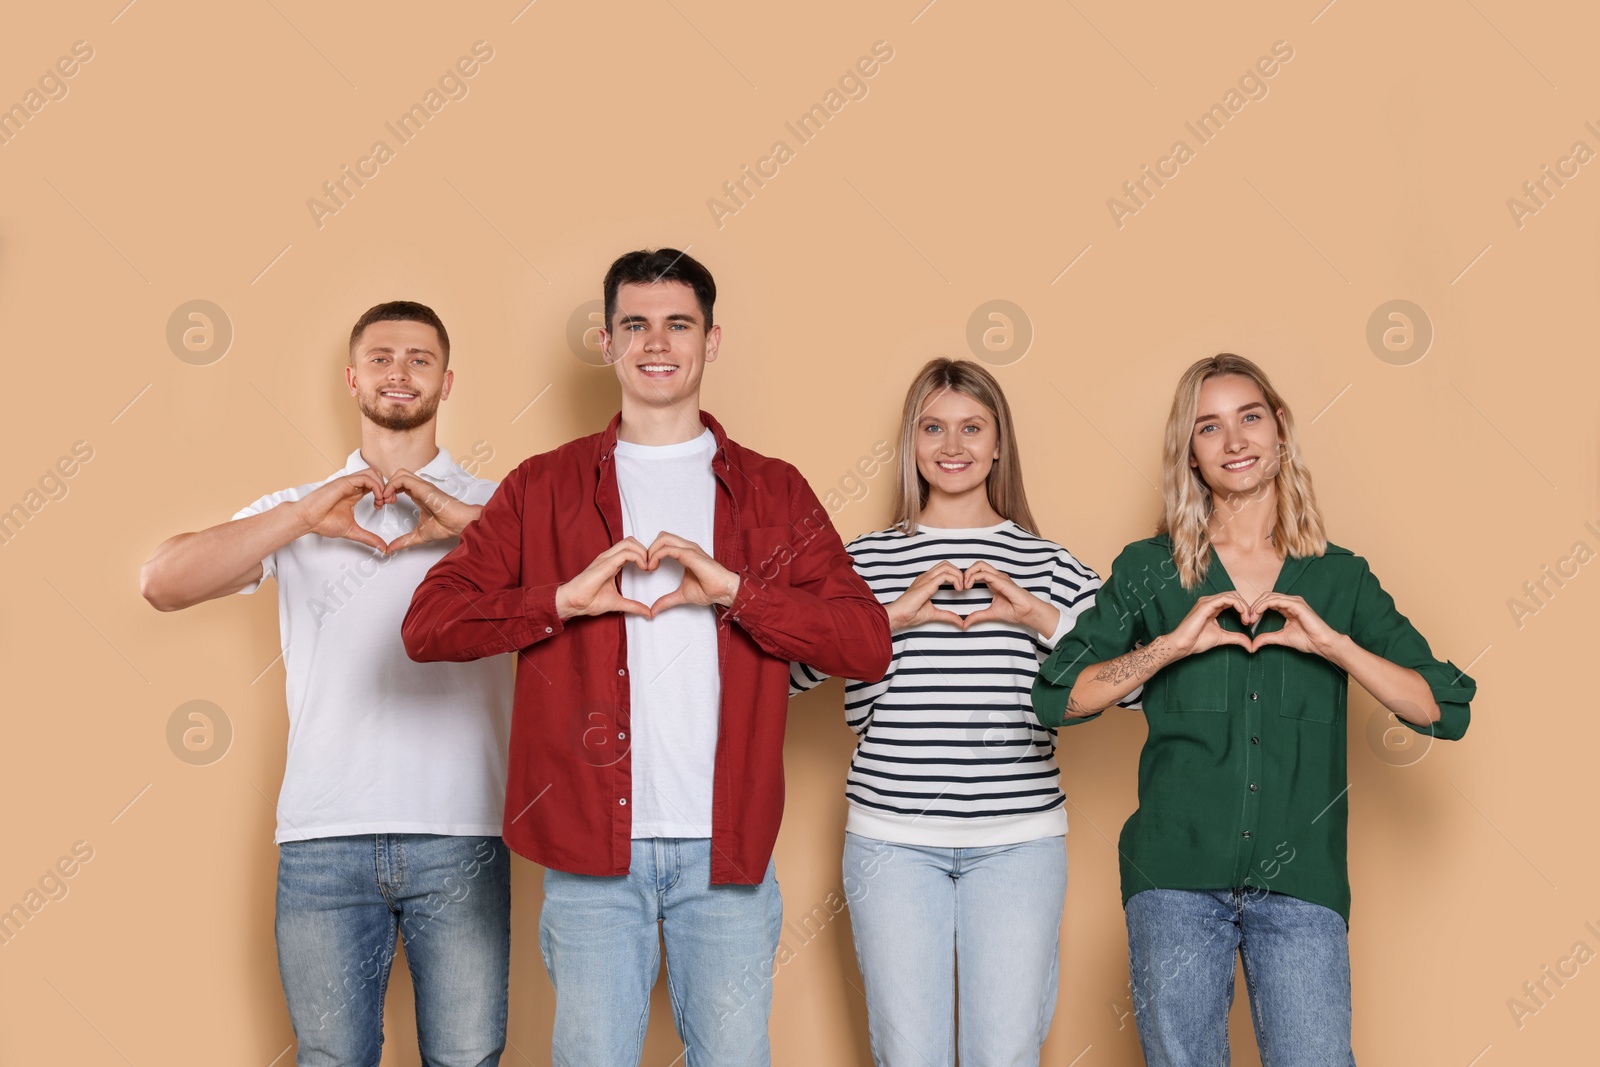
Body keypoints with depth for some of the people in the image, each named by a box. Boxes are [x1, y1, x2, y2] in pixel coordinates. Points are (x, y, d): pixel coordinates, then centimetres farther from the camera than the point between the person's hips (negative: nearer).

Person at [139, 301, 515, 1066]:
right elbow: (163, 584, -1)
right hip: (324, 841, 1)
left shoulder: (496, 508, 11)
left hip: (460, 838, -1)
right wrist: (299, 516, -9)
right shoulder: (297, 514, 14)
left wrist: (468, 521, -15)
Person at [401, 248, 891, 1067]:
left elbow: (869, 645, -1)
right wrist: (565, 597, -14)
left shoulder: (773, 492, 9)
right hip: (590, 844, 0)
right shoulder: (544, 488, 8)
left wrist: (732, 588, -14)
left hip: (726, 845, 1)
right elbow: (427, 624, 0)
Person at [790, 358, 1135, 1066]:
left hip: (1019, 840, 0)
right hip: (892, 838, 0)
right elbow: (780, 669, -7)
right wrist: (890, 616, -16)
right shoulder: (867, 561, 5)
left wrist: (1039, 616, -15)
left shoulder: (1045, 564, 6)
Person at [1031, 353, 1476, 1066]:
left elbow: (1446, 711, 1)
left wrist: (1333, 643, -10)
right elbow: (1057, 698, -2)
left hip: (1302, 881, 0)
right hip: (1177, 878, 0)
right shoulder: (1150, 571, 6)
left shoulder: (1339, 579, 9)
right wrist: (1171, 644, -11)